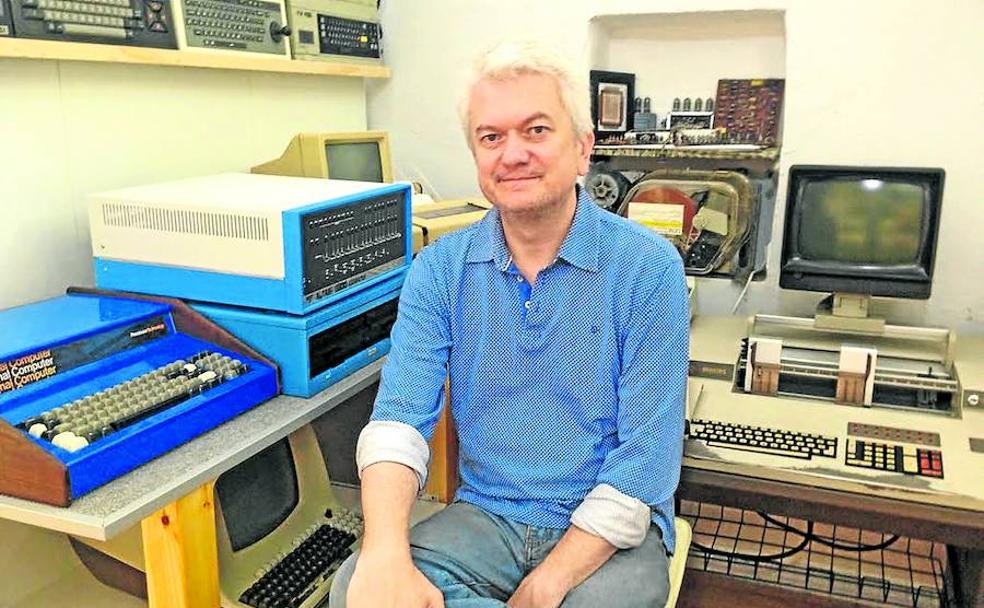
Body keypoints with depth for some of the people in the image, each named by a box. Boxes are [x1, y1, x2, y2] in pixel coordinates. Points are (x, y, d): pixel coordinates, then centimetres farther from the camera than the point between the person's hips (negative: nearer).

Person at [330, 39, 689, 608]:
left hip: (610, 529, -2)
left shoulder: (649, 267, -12)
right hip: (485, 516, 3)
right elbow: (400, 417, -11)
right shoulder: (441, 269, -2)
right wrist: (386, 554, -29)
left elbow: (646, 458, -14)